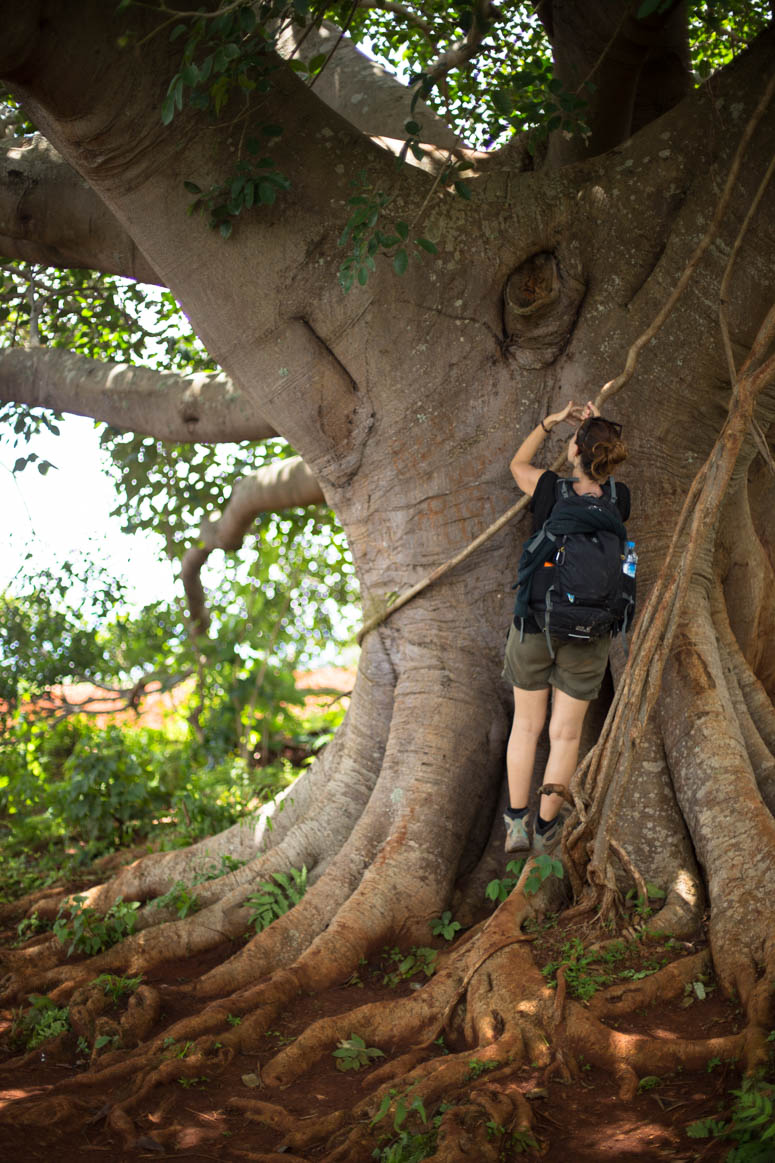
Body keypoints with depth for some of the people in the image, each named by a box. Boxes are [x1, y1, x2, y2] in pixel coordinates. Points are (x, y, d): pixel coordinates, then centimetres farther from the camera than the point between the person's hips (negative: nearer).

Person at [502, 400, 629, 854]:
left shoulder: (551, 488, -12)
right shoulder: (620, 500, -7)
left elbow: (518, 463, 11)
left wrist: (551, 422, 9)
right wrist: (596, 430, 10)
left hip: (534, 624, -1)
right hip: (589, 634, 1)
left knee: (526, 725, 13)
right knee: (566, 733, 9)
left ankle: (516, 822, 16)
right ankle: (547, 828, 17)